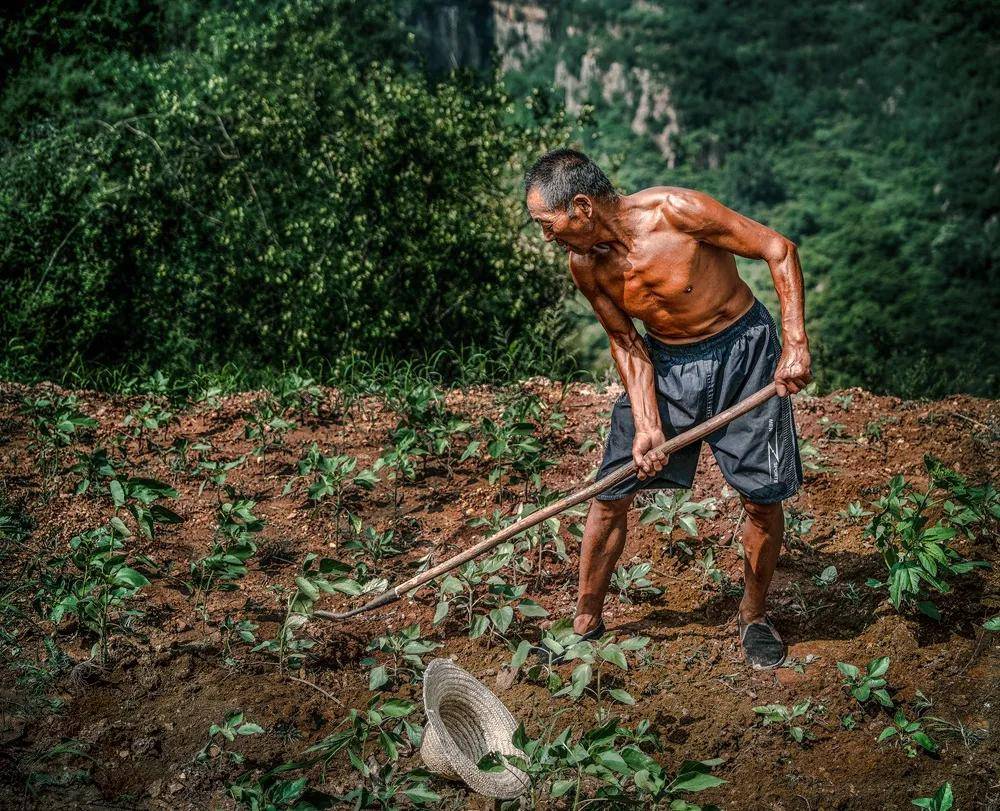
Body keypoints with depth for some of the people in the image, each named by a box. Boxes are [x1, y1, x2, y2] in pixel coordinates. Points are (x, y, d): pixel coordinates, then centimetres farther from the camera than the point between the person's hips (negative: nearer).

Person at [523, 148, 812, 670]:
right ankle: (586, 623, 16)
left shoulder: (676, 211, -26)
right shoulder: (584, 265, -11)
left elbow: (779, 251, -19)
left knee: (764, 498, -1)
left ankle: (754, 616, 23)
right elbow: (628, 345, -2)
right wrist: (647, 425, -14)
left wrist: (796, 344, -25)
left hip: (742, 351, -3)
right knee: (611, 495, -1)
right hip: (664, 363, 4)